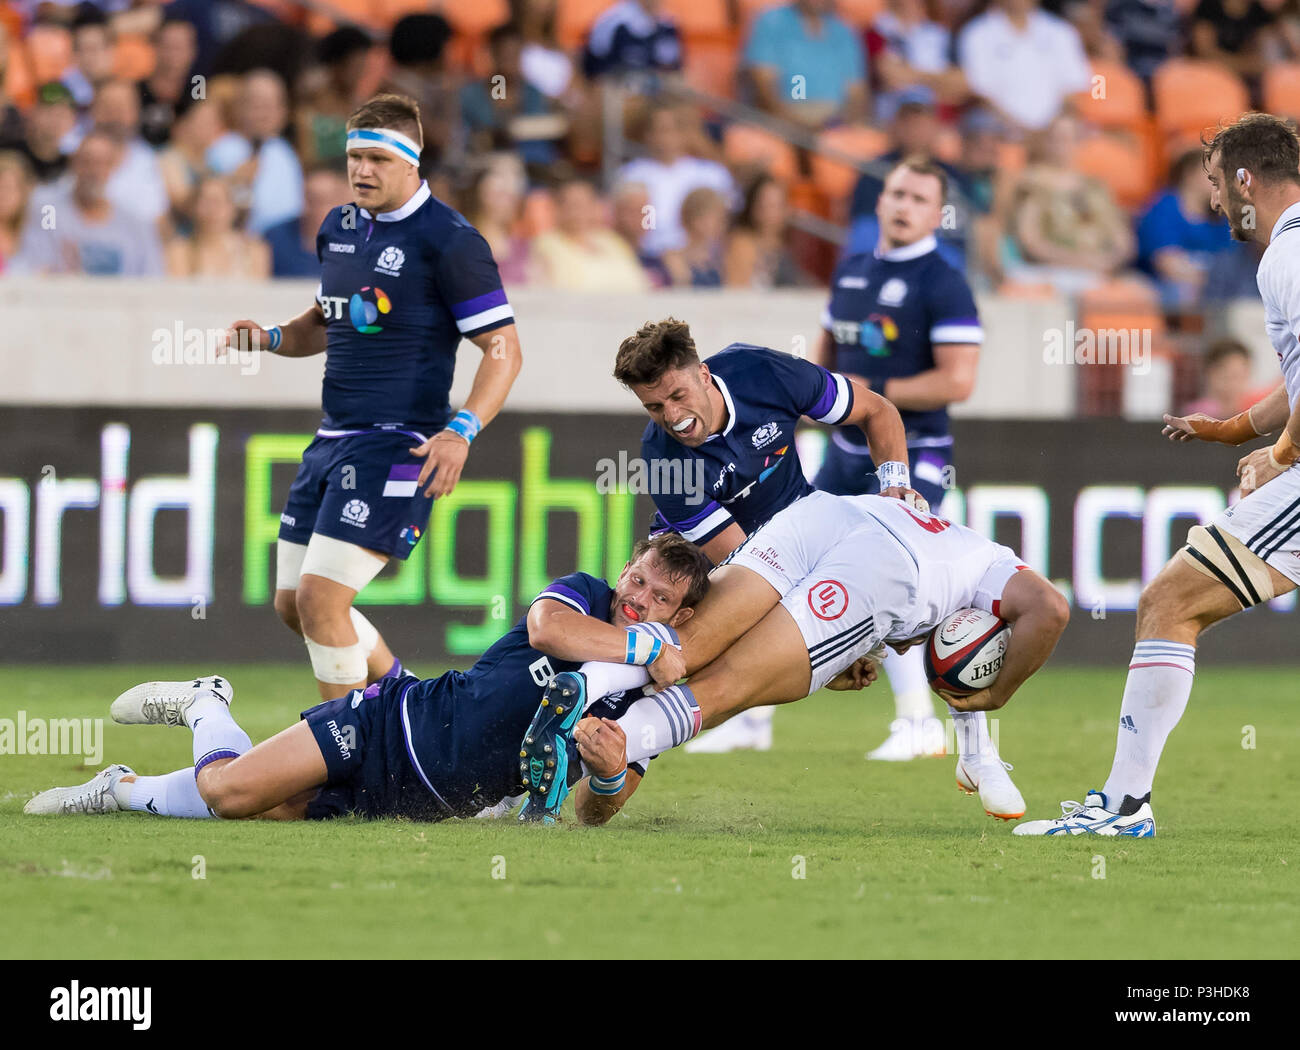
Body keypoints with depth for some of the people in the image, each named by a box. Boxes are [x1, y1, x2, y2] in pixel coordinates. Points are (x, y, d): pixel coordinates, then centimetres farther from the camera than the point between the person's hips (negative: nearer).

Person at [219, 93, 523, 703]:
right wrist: (269, 338, 6)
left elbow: (503, 349, -12)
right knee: (291, 603, 12)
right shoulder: (338, 228, 12)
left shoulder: (448, 240, -12)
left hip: (397, 445, -8)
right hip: (333, 440, 9)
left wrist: (461, 431, -25)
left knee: (320, 595, -16)